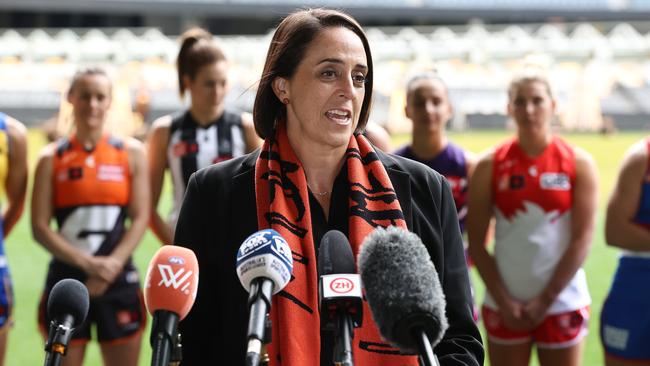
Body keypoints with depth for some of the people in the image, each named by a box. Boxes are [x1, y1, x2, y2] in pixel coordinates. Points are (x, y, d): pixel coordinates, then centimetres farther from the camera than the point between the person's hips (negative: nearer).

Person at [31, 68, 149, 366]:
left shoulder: (131, 152, 5)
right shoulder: (52, 158, 2)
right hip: (66, 280, -1)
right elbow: (40, 227, -4)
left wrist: (112, 264, -14)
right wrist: (87, 264, -16)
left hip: (119, 281, 1)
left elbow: (141, 217, 0)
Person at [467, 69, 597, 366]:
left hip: (562, 304, -1)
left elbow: (581, 239, -6)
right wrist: (503, 302, -9)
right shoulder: (490, 165, 0)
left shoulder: (578, 163, -2)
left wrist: (544, 301, -10)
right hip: (505, 305, 1)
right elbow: (476, 243, -1)